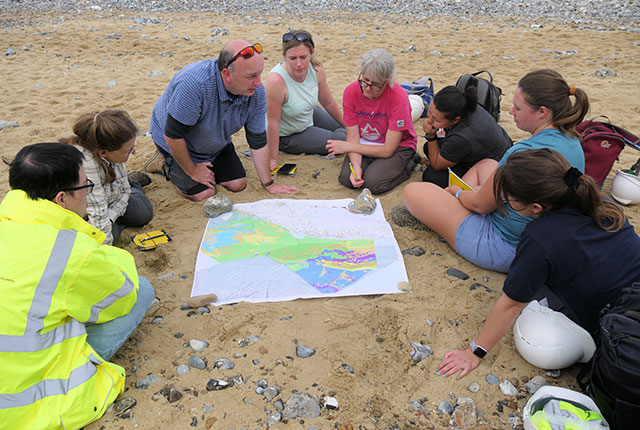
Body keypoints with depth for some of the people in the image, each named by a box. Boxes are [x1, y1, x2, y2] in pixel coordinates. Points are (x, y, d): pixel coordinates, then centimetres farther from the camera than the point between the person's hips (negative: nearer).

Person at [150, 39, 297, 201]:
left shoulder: (256, 91, -22)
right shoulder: (194, 83, -41)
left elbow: (258, 141, -11)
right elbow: (173, 134, -31)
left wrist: (269, 184, -8)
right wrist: (192, 171, -18)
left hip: (217, 144, 5)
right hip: (176, 143, -5)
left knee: (237, 184, -1)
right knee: (203, 194, -11)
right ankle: (170, 166, 16)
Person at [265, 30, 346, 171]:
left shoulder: (316, 70, -18)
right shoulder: (276, 80, -37)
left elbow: (329, 102, -1)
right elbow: (273, 123, -30)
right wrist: (273, 159, -25)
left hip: (310, 115, 6)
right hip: (287, 136, -6)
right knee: (343, 140, -9)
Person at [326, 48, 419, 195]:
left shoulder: (399, 97, -26)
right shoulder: (351, 92, -15)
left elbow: (388, 150, -23)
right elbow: (353, 137, -11)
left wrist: (348, 146, -18)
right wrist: (356, 165, -31)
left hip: (398, 146, -3)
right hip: (364, 143, 3)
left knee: (373, 182, -26)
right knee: (346, 178, -22)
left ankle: (409, 163, 1)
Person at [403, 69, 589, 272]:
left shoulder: (523, 153, -30)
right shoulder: (572, 142, -2)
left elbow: (480, 204, -18)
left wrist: (457, 192, 4)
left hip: (504, 251, -9)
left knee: (412, 191, -6)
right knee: (486, 164, 28)